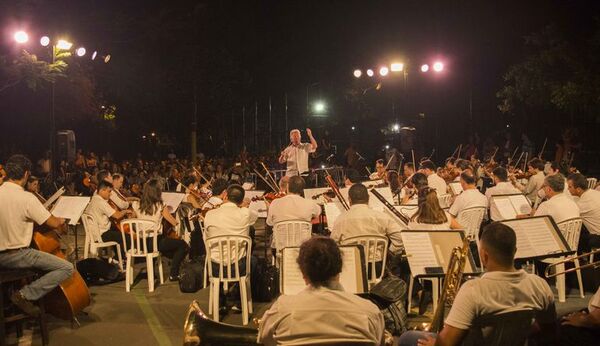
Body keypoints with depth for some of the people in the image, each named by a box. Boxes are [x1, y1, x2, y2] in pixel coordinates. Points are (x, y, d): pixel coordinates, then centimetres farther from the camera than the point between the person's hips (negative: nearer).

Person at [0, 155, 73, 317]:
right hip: (17, 255, -8)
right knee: (67, 268, -8)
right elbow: (54, 223, -16)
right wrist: (62, 222, 7)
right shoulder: (27, 198, -18)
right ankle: (25, 295, -11)